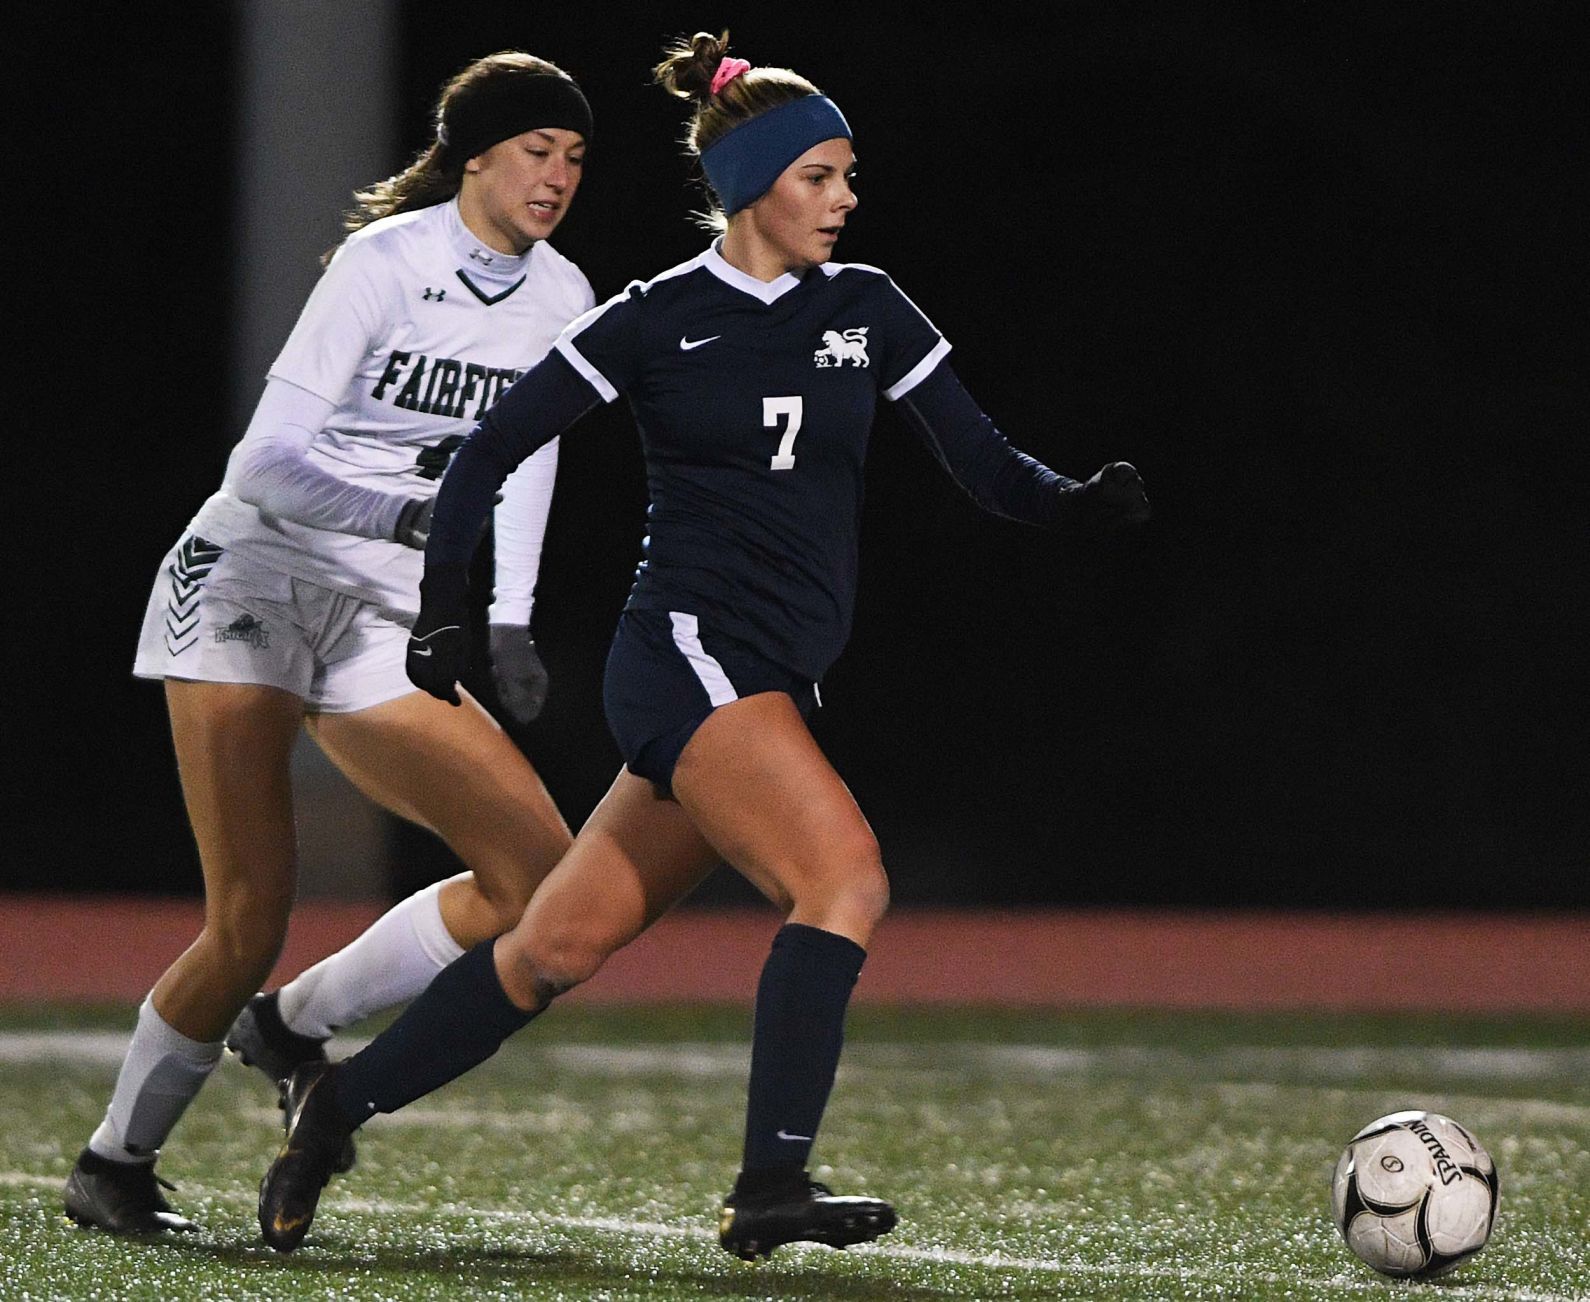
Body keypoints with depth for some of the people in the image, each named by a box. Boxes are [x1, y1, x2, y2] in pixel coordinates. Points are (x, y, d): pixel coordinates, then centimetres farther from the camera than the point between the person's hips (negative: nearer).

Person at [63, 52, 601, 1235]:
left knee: (540, 874, -11)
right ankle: (115, 1161, 5)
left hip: (384, 625, 6)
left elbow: (525, 466, 9)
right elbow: (269, 457, -18)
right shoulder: (387, 261, -13)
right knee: (250, 923, -15)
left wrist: (506, 626, -6)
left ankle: (295, 1025, 6)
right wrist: (404, 514, -32)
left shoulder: (559, 297, 5)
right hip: (249, 581, -6)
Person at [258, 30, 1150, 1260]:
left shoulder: (868, 311, 9)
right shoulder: (658, 319, -2)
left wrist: (1085, 500, -14)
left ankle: (339, 1103, 23)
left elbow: (989, 468, 5)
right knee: (846, 879, -24)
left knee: (561, 945, 8)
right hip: (688, 652, -5)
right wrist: (443, 607, 1)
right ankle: (772, 1184, -23)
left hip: (778, 685, 5)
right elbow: (491, 451, 5)